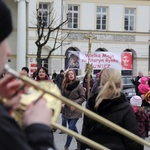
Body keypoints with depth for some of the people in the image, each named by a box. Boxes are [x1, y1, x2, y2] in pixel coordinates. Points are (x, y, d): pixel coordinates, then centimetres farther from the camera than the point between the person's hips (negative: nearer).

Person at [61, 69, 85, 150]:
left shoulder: (78, 85, -10)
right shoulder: (64, 85, 1)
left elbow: (83, 97, -8)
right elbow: (62, 96, 9)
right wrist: (62, 103, -9)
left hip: (75, 111, -5)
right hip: (67, 110, 5)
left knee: (71, 127, -8)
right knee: (73, 127, 15)